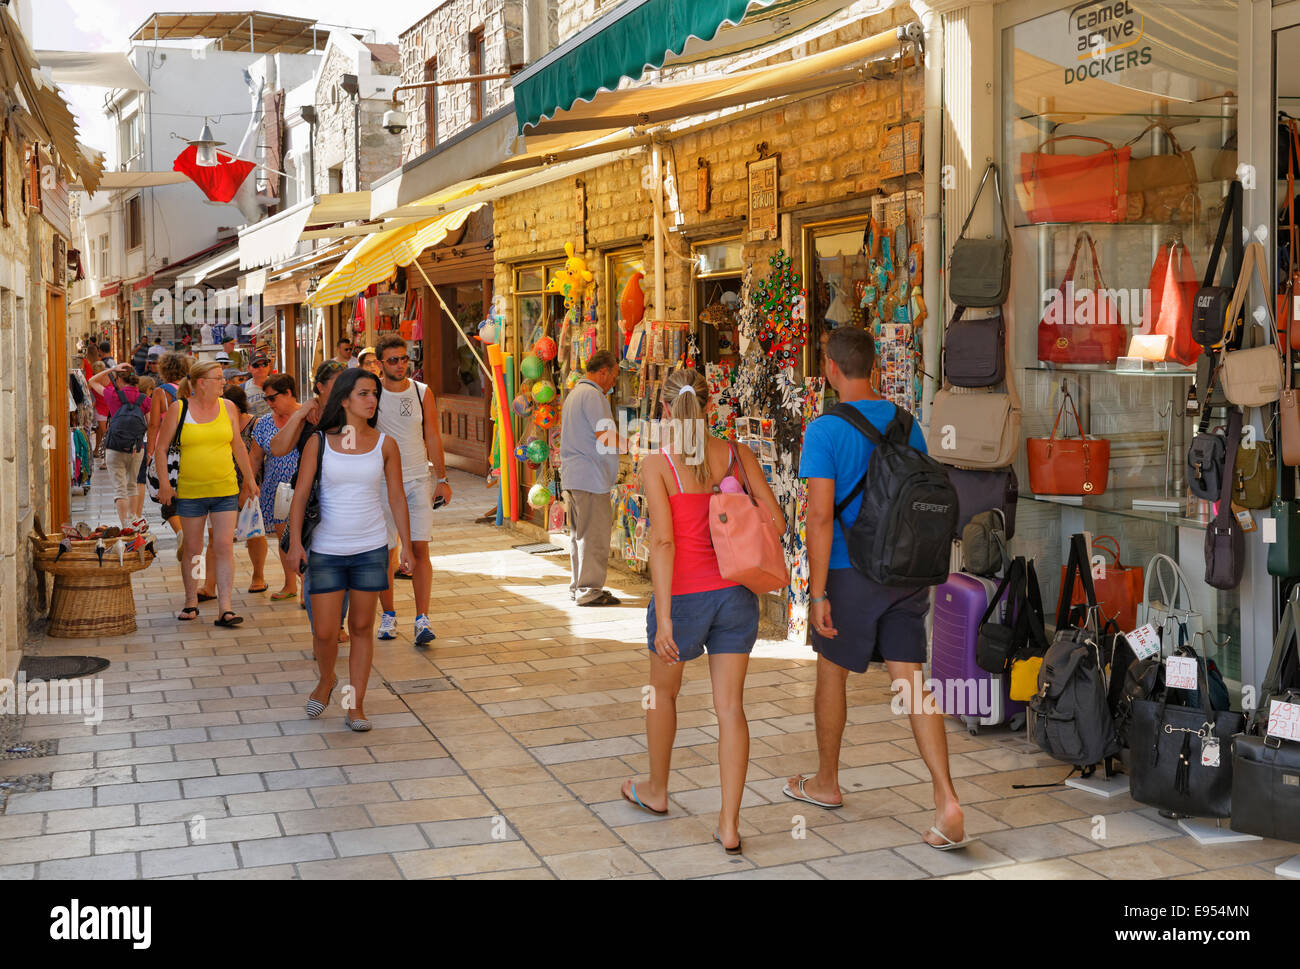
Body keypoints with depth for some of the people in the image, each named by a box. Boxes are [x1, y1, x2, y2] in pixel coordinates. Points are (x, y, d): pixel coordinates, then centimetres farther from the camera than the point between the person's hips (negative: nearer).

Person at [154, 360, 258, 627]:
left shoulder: (227, 407, 5)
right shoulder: (178, 409, -2)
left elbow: (238, 446, 15)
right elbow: (160, 448, 3)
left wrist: (249, 479, 15)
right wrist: (163, 482, -6)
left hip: (225, 490, 1)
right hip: (190, 492, -1)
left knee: (224, 547, -6)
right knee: (192, 550, 8)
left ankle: (225, 608, -6)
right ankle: (191, 603, 24)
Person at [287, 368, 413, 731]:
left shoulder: (385, 445, 1)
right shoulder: (319, 442, -3)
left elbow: (396, 498, 5)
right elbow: (301, 494, -3)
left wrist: (406, 546, 2)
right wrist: (295, 542, -11)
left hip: (371, 549, 1)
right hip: (326, 549, -1)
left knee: (362, 627, 6)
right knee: (324, 631, 1)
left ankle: (355, 706, 16)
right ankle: (326, 680, 33)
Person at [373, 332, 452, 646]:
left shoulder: (422, 393, 4)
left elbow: (432, 437, 8)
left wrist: (442, 479, 5)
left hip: (418, 482, 1)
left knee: (420, 550, -6)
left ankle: (422, 619, -5)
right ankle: (388, 614, 21)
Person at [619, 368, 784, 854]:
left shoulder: (657, 465, -12)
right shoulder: (737, 455, -1)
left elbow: (663, 541, -19)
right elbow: (776, 520, -3)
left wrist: (663, 618, -19)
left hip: (684, 594, -3)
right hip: (735, 593, 3)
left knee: (663, 692, 22)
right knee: (730, 707, 7)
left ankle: (655, 791, 41)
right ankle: (729, 825, 5)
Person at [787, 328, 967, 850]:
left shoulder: (826, 430, -13)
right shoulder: (906, 424, 5)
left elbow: (821, 515, -17)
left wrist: (818, 594, -14)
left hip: (851, 572, -5)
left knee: (831, 673, 15)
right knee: (910, 681, 4)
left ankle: (826, 783, 32)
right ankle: (947, 801, -7)